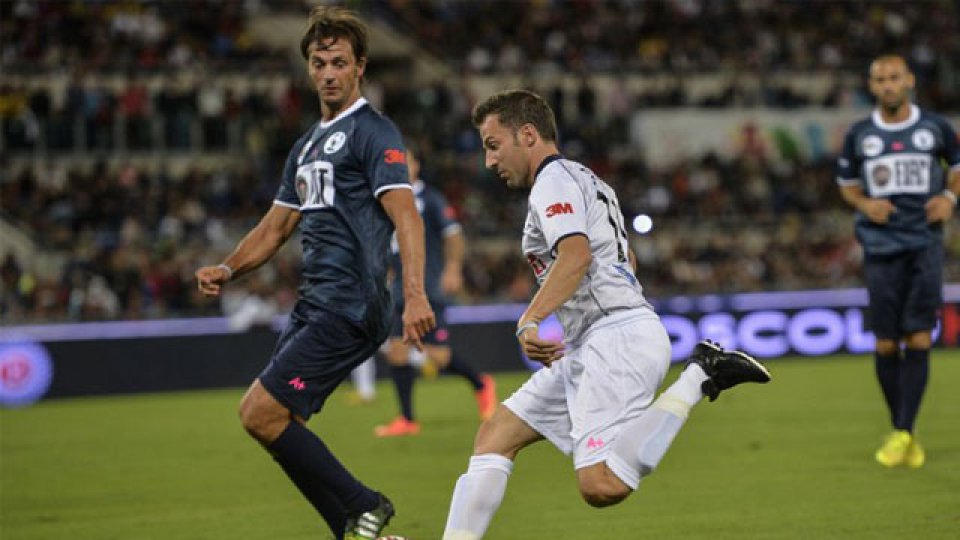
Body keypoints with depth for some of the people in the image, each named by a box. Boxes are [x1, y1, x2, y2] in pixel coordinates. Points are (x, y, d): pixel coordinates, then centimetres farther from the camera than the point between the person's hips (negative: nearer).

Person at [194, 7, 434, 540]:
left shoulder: (373, 132, -6)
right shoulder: (307, 145, 21)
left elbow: (406, 215, -18)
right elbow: (277, 225, 26)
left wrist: (414, 295, -32)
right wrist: (227, 269, 8)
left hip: (348, 309, -9)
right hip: (313, 305, 9)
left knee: (260, 412, -14)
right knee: (278, 425, 6)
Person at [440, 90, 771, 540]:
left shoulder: (554, 178, -5)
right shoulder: (583, 178, 27)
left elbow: (576, 255, -24)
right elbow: (624, 260, 40)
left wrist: (531, 320, -32)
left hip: (616, 337, -11)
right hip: (588, 351, 11)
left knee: (602, 486, -24)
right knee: (495, 436, 7)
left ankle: (698, 378, -15)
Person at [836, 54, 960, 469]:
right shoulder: (859, 135, 7)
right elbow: (847, 183, 19)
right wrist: (865, 204, -2)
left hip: (925, 244, -1)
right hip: (881, 246, 1)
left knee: (918, 341, -10)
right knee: (886, 345, 0)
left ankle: (904, 433, -12)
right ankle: (901, 431, 14)